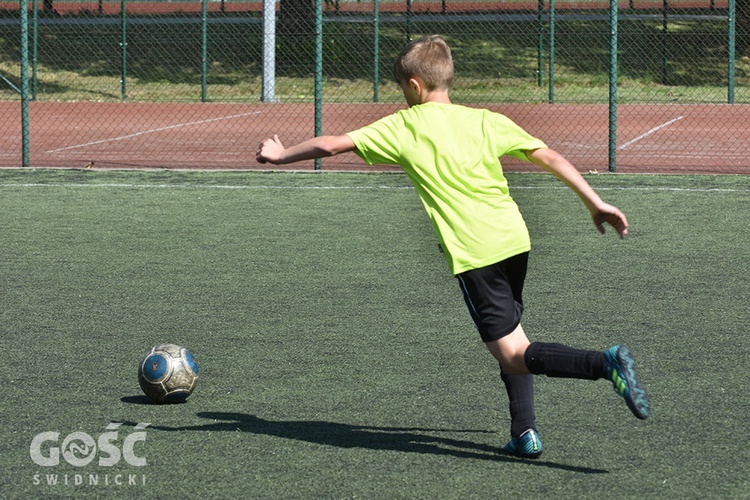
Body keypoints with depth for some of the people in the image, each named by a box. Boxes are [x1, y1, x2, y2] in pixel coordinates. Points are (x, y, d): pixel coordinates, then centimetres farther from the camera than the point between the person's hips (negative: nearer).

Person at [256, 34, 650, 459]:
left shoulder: (402, 127, 3)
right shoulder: (486, 121, 11)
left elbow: (332, 145, 5)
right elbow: (550, 157, 5)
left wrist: (281, 155, 21)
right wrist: (596, 203, 10)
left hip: (472, 253, -5)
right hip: (515, 240, 5)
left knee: (514, 355, -5)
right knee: (509, 335, 24)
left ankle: (606, 362, -27)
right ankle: (525, 432, 15)